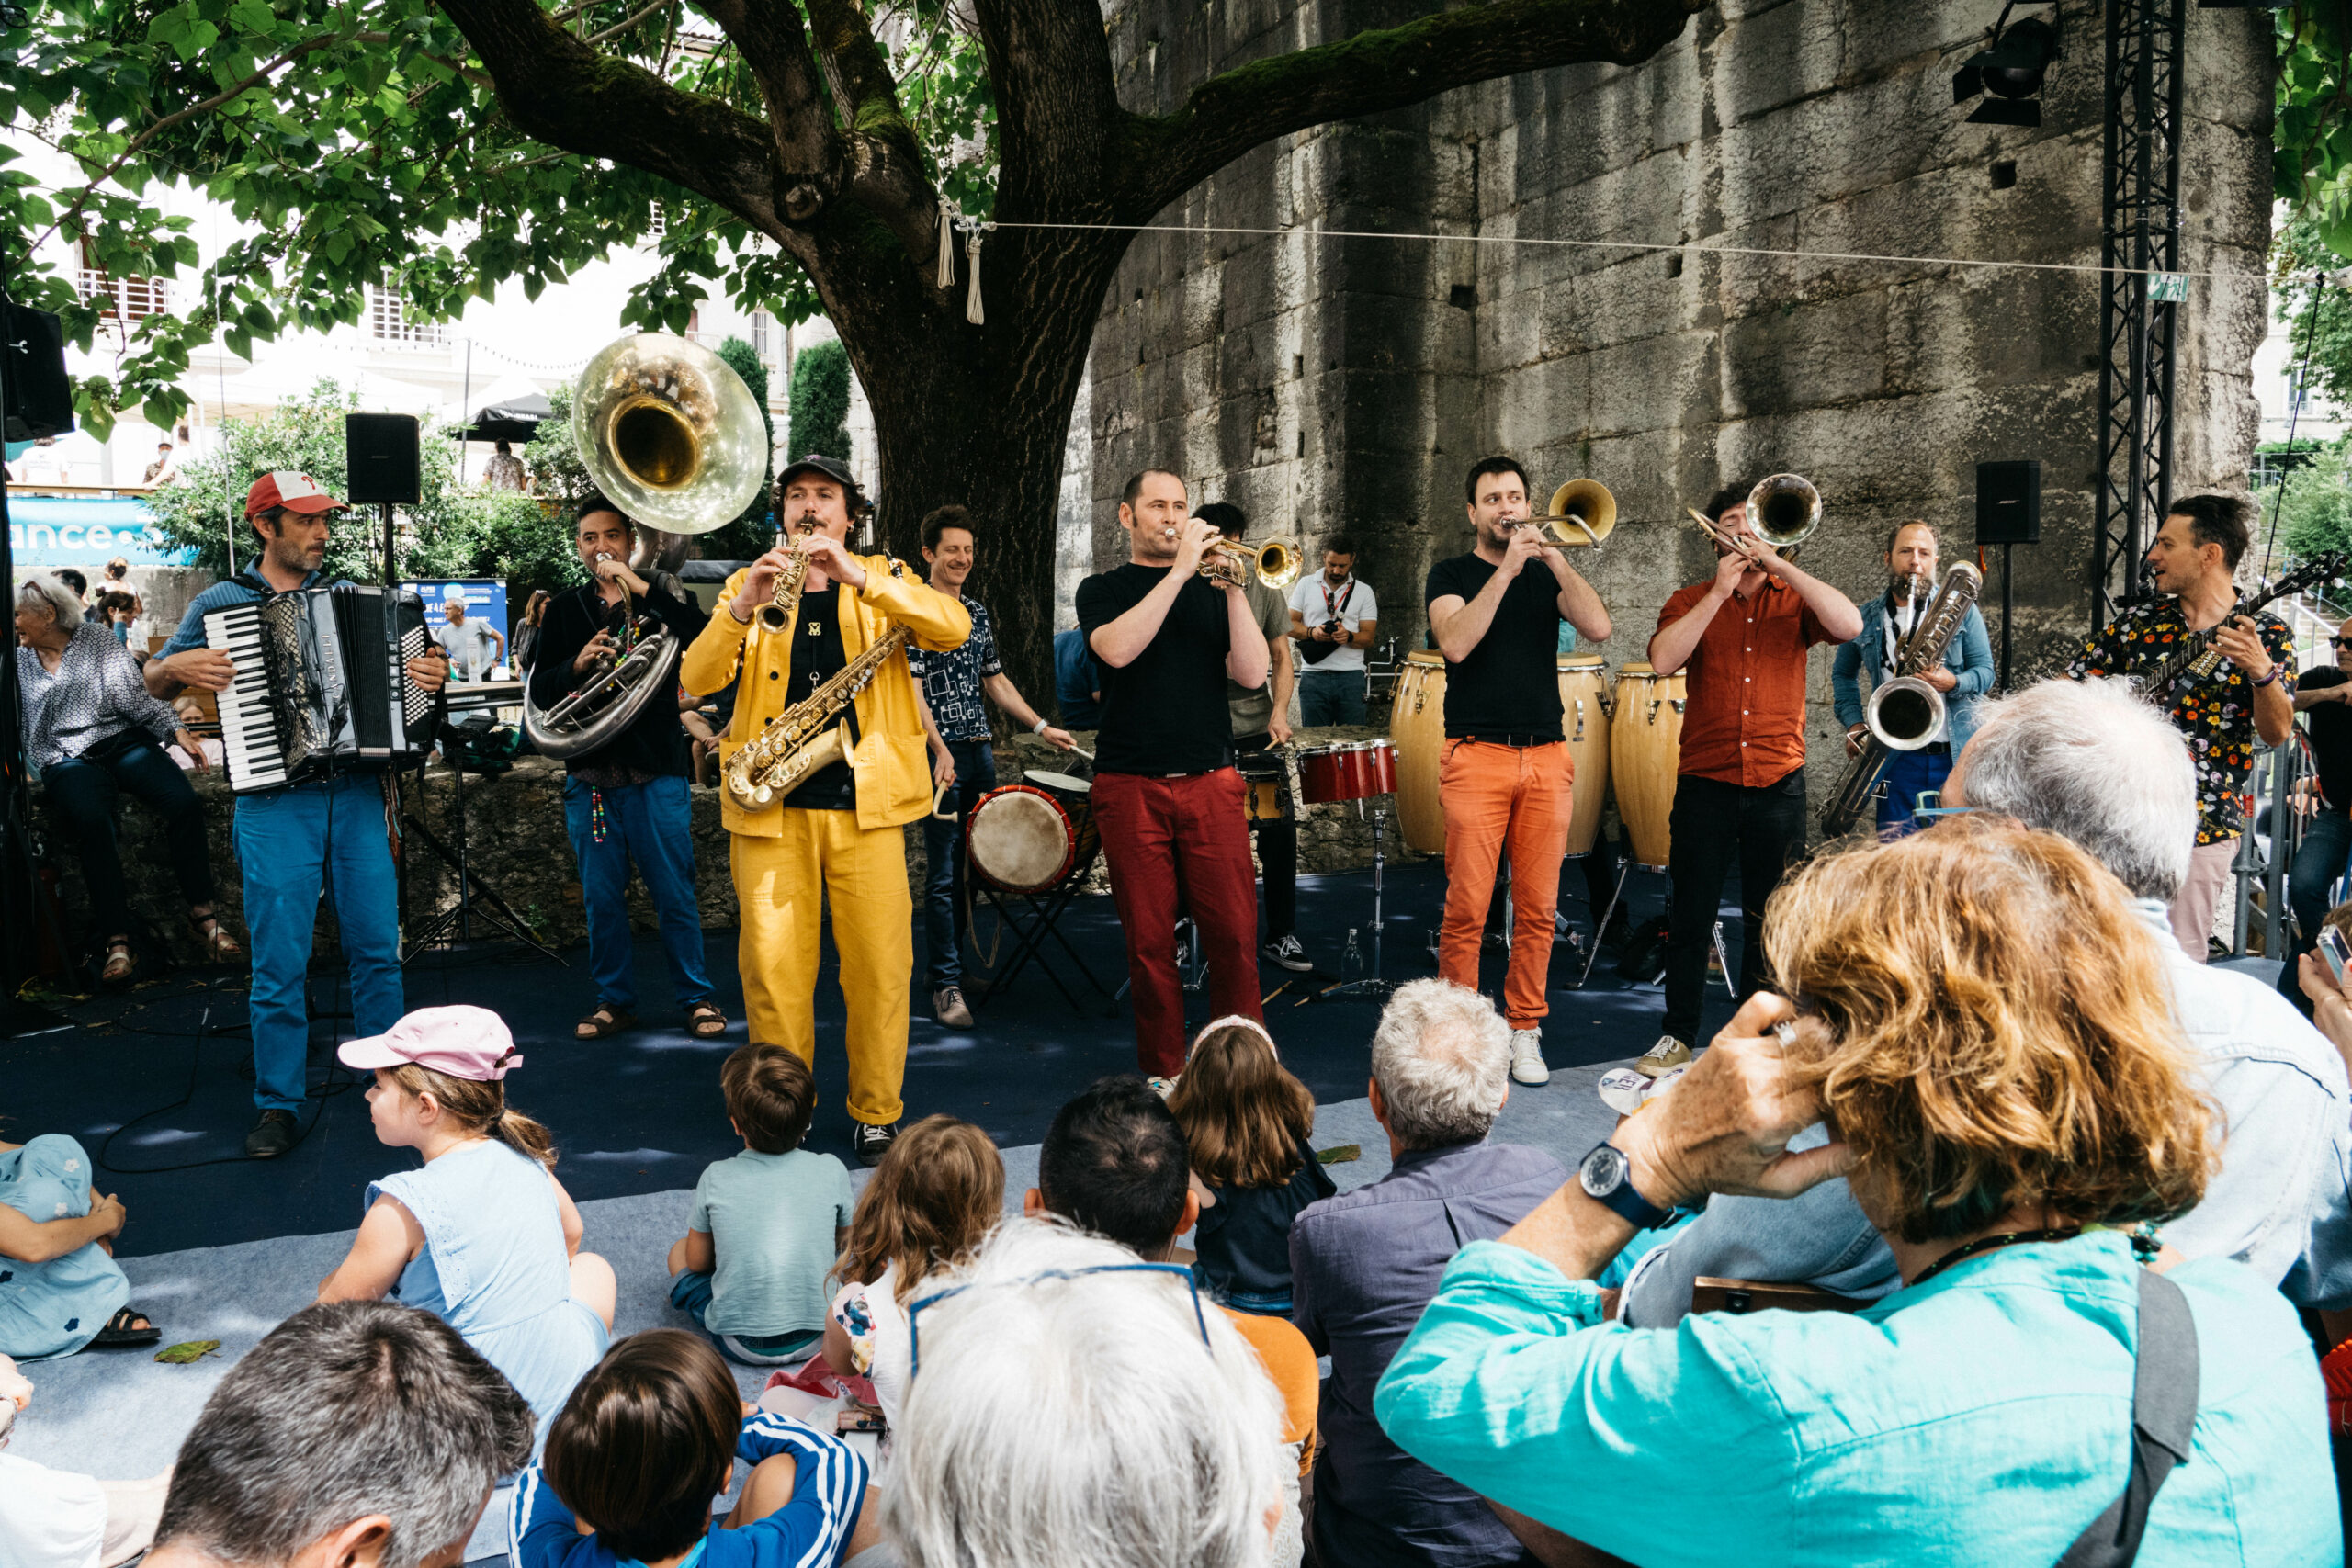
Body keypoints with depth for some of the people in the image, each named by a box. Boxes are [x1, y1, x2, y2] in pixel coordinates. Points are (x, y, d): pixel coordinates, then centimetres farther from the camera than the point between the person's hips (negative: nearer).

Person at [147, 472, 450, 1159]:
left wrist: (430, 673, -2)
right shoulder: (219, 603, 5)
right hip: (274, 801, -3)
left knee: (377, 946, 6)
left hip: (356, 794, 3)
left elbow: (390, 673, 20)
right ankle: (277, 1104, 11)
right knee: (279, 962, -1)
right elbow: (154, 683, 10)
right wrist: (179, 667, -12)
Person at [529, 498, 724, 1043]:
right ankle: (614, 1000, 20)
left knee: (675, 893, 0)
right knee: (601, 897, 7)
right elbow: (540, 691, 7)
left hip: (656, 771, -2)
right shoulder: (564, 610, 12)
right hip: (589, 775, 3)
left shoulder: (659, 598, 4)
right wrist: (578, 663, -13)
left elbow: (705, 638, -17)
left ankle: (697, 997, 13)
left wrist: (639, 587, -19)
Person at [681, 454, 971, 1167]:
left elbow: (954, 628, -10)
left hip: (865, 801, -1)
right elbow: (696, 679, 0)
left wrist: (856, 577, -18)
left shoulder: (883, 580, 11)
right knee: (773, 968, -1)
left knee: (879, 966, -1)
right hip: (770, 805, 1)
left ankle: (876, 1114, 13)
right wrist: (742, 610, -18)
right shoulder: (747, 584, 14)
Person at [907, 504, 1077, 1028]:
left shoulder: (978, 613, 16)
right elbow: (911, 689, -13)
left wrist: (1040, 726, 16)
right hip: (940, 754, -7)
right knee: (944, 874, -5)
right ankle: (947, 985, -1)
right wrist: (940, 751, -23)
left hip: (980, 751, 7)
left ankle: (959, 963, 22)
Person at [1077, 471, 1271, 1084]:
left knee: (1234, 936, -4)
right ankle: (1163, 1075, 13)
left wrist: (1234, 589, -8)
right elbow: (1118, 649, -14)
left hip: (1210, 783, 1)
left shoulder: (1211, 588, 15)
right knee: (1150, 942, 1)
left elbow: (1253, 672, 1)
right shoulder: (1103, 590, 9)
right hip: (1131, 786, -1)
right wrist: (1179, 571, -14)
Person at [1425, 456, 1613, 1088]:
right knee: (1466, 911, -6)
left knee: (1537, 909, 3)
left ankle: (1524, 1030, 13)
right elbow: (1455, 643, -12)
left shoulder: (1546, 575, 16)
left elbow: (1598, 628, -2)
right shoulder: (1451, 574, 8)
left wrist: (1553, 556, -7)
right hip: (1477, 757, -3)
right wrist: (1506, 569, -14)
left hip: (1546, 758, 3)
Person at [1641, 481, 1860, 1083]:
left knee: (1769, 918, 8)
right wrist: (1720, 591, -12)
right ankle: (1678, 1036, 14)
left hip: (1778, 784, 1)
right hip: (1706, 781, 0)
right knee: (1691, 915, 3)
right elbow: (1663, 660, -11)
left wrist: (1779, 564, -14)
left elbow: (1850, 625, -13)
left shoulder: (1794, 599, 7)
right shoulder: (1691, 601, 7)